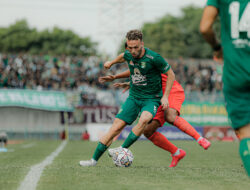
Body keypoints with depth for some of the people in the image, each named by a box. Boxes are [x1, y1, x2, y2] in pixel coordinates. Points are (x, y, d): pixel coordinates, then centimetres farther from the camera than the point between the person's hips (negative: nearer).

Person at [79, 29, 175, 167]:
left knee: (144, 119, -35)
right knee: (116, 127, -7)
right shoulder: (129, 54, -3)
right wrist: (112, 62, 39)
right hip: (133, 97, 4)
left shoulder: (153, 58, -19)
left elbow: (171, 74, -7)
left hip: (151, 98, -4)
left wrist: (165, 96, -10)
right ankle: (94, 160, -1)